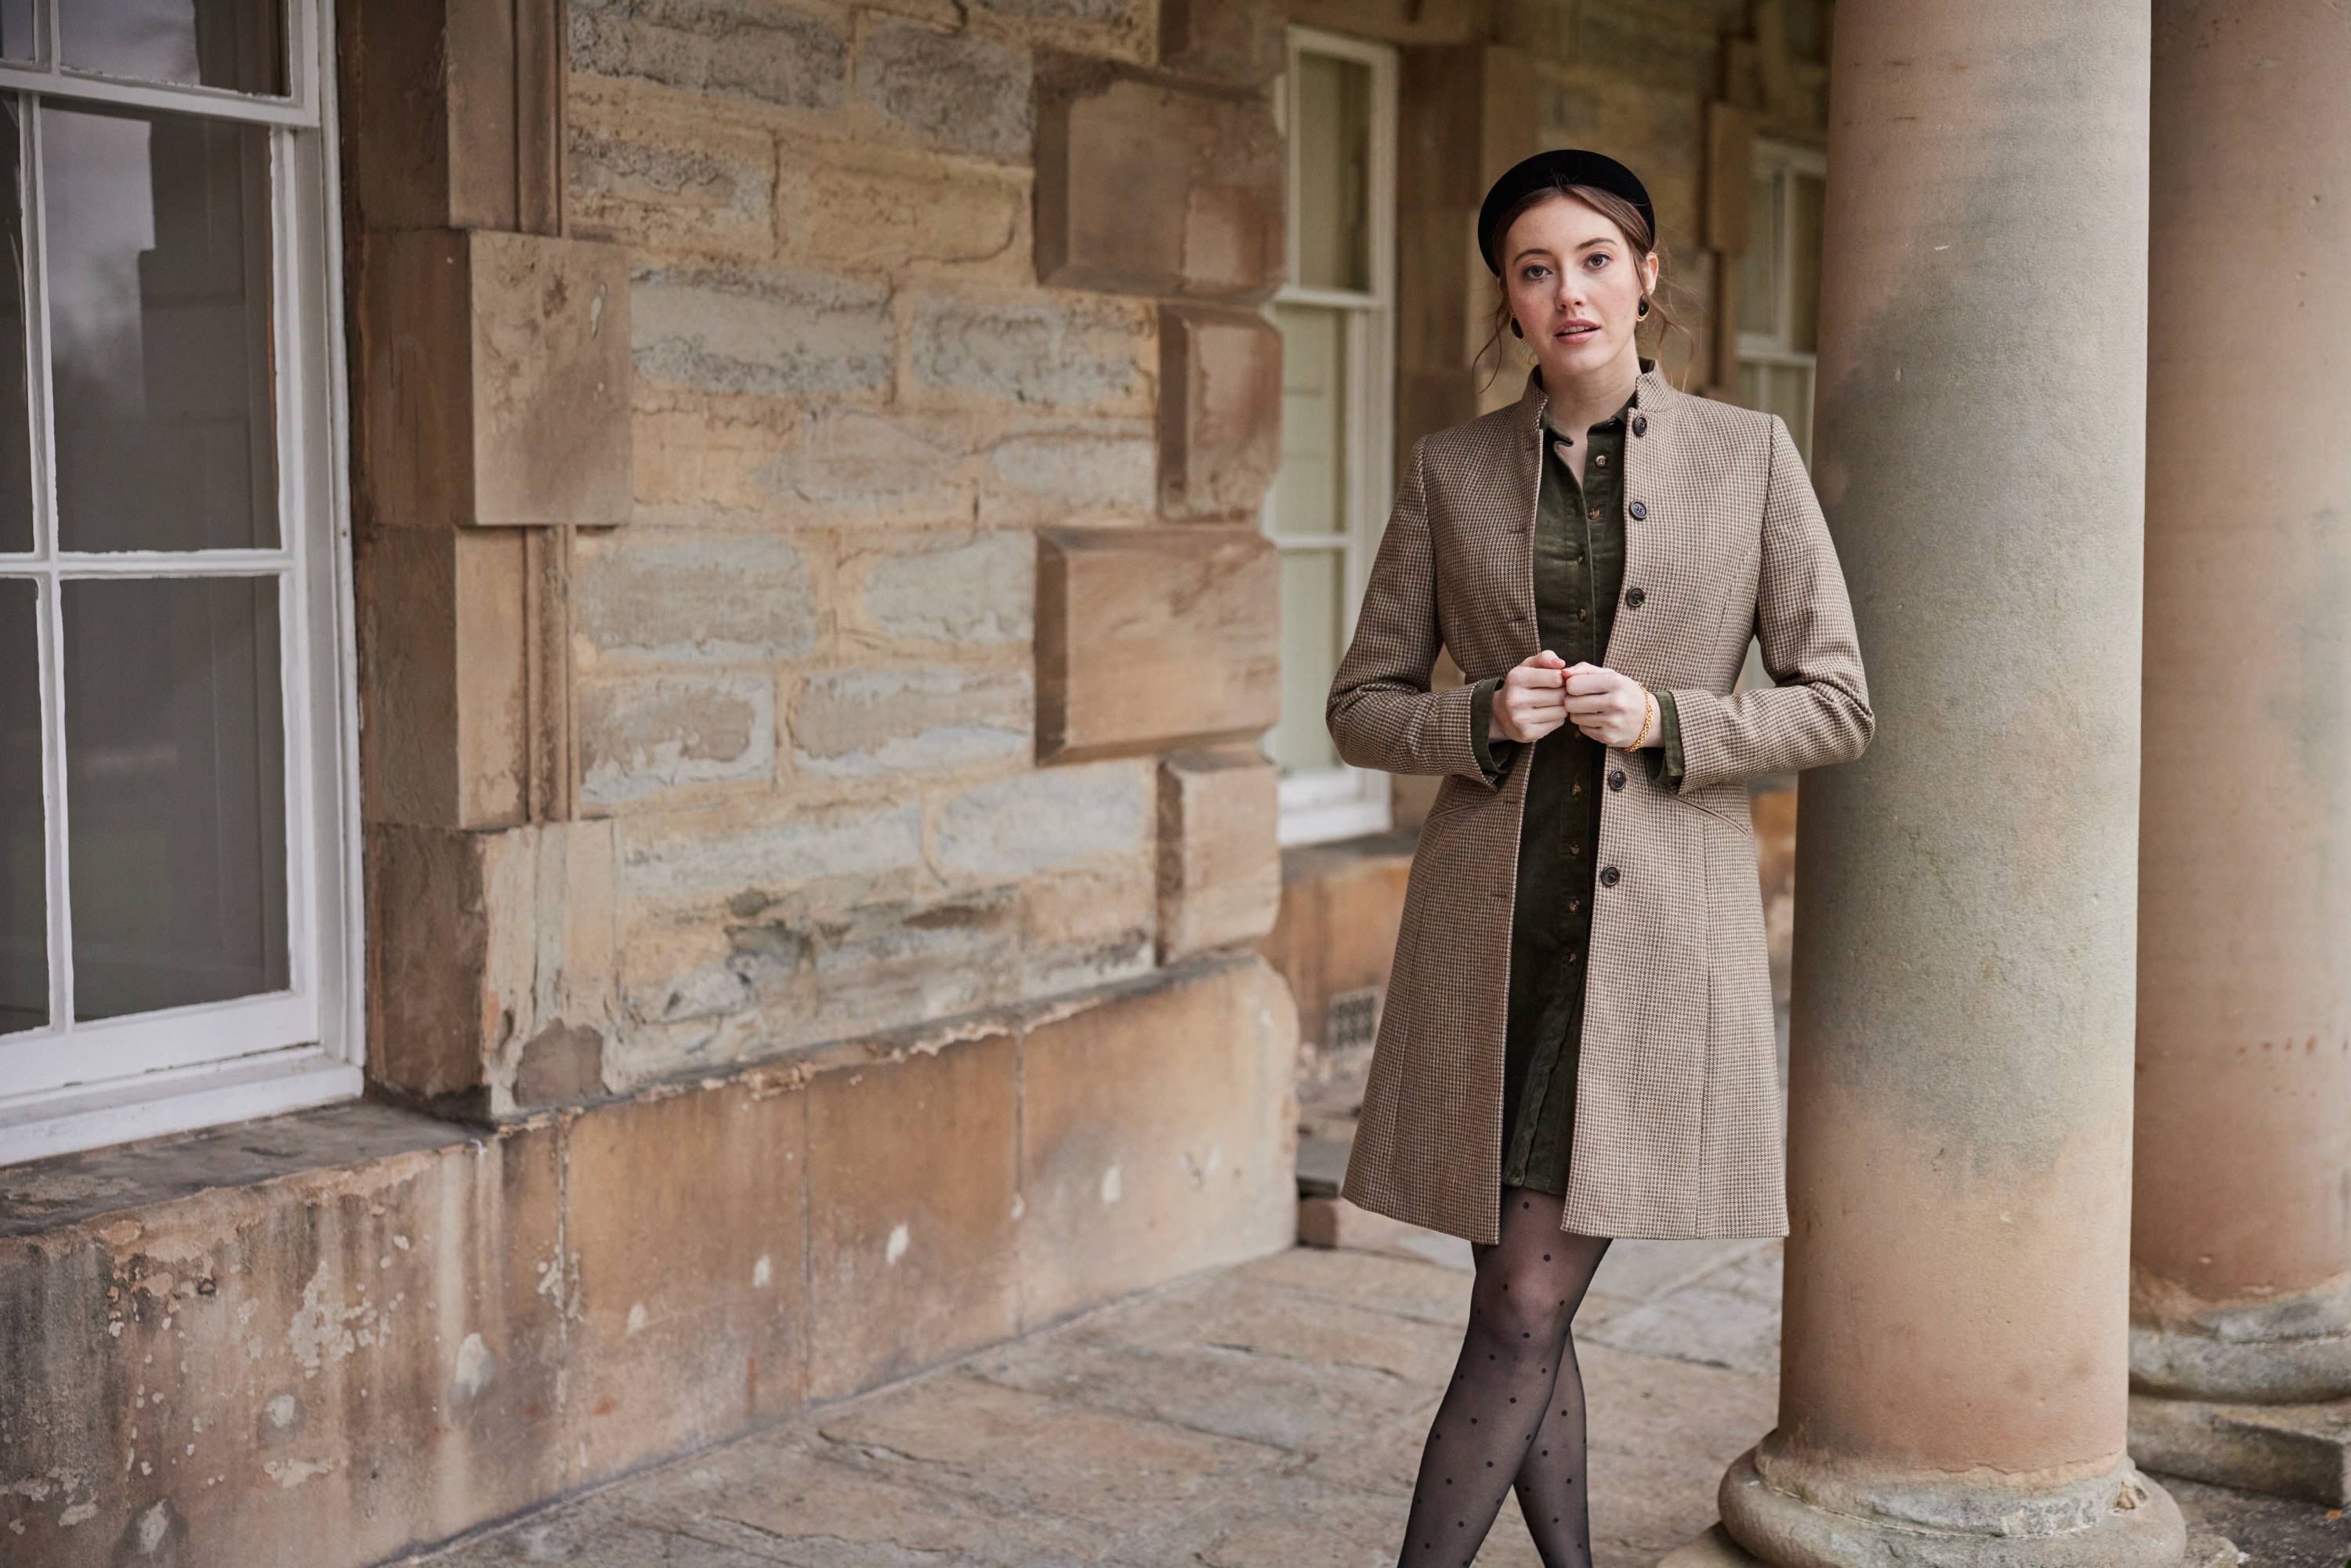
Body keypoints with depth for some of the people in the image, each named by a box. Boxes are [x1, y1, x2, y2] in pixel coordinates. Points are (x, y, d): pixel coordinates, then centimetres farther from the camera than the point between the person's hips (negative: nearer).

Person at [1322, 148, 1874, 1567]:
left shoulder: (1750, 455, 3)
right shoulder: (1452, 470, 7)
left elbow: (1838, 703, 3)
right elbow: (1362, 704, 9)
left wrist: (1666, 721, -12)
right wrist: (1485, 718, -10)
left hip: (1662, 923, -2)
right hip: (1492, 918, 2)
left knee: (1527, 1313, -6)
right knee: (1526, 1307, 8)